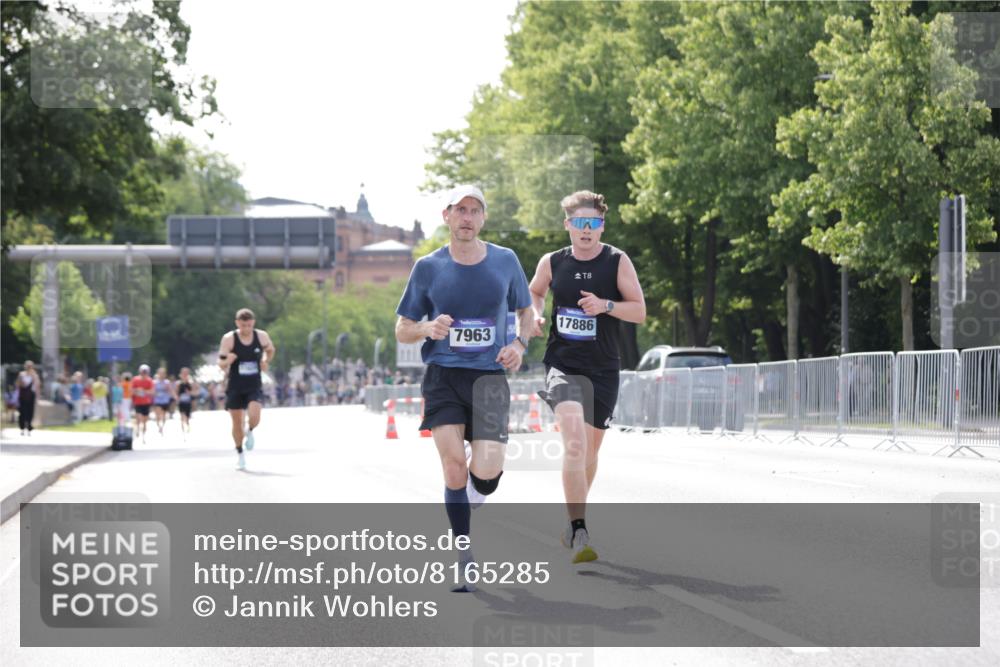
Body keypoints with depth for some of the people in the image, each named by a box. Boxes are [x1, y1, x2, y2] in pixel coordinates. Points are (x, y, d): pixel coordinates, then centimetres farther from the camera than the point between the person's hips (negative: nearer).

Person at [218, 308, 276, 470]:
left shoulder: (262, 336, -5)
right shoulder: (229, 339, -12)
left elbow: (270, 350, 17)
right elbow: (221, 364, -8)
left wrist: (265, 361, -1)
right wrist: (227, 361, -30)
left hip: (254, 386, 0)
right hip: (235, 387, 0)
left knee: (254, 417, -21)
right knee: (237, 422, 5)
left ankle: (250, 432, 16)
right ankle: (240, 453, 27)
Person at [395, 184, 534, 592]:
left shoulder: (505, 261, 6)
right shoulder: (429, 268, 4)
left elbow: (526, 311, 20)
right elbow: (402, 331, 9)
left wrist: (520, 345, 0)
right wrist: (428, 328, -13)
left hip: (489, 376, 0)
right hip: (443, 375, 0)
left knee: (487, 469, -16)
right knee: (453, 462, -16)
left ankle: (470, 500, 22)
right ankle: (464, 554, -2)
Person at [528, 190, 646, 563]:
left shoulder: (617, 262, -2)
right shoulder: (552, 263, 2)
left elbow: (639, 311, -3)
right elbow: (534, 292, 22)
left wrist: (606, 305, -20)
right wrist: (535, 316, 2)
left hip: (603, 370, 2)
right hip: (562, 365, -1)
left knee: (589, 450, 13)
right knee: (574, 441, -22)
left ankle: (573, 519, 37)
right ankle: (579, 533, -25)